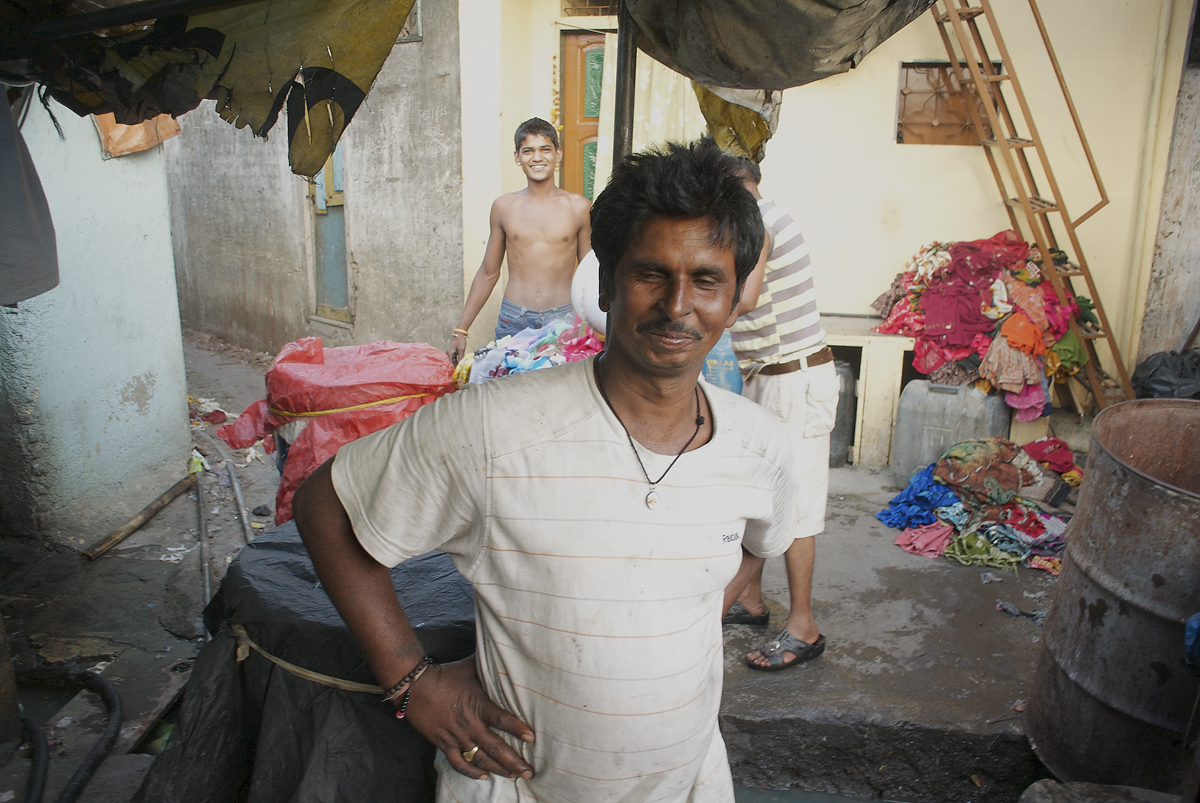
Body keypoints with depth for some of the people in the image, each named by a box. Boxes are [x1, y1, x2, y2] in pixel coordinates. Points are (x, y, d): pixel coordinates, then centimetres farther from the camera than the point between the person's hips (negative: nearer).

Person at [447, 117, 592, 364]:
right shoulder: (503, 207, 6)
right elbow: (488, 273, 13)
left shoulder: (578, 207, 2)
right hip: (513, 320, 1)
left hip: (562, 319, -1)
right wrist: (460, 330, 11)